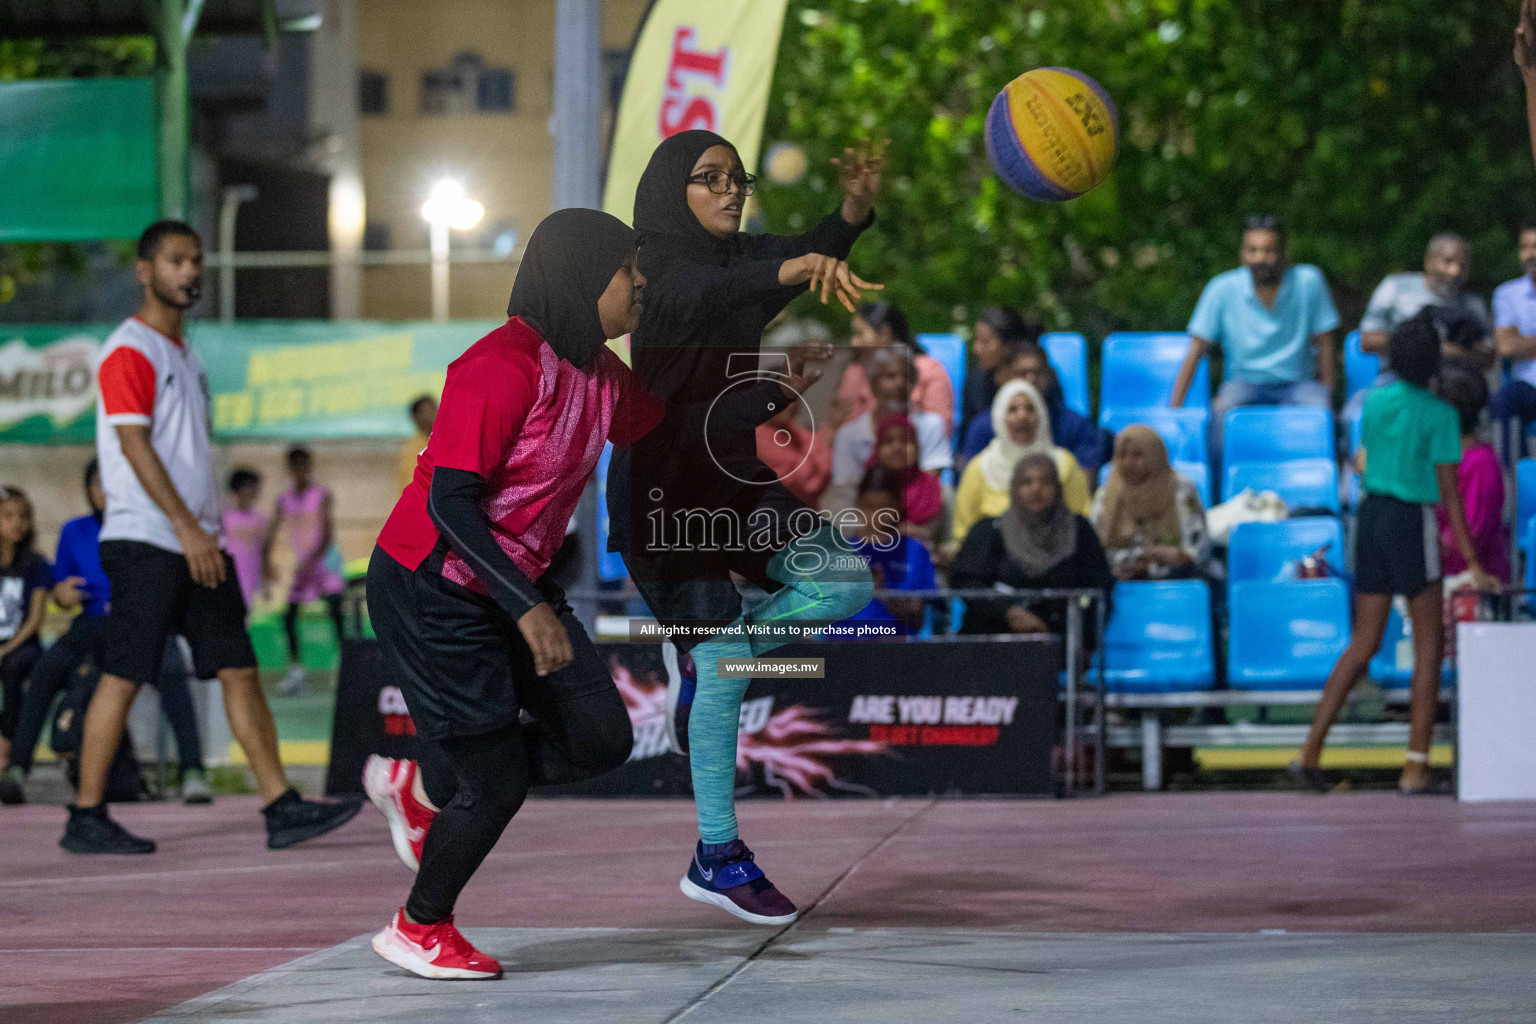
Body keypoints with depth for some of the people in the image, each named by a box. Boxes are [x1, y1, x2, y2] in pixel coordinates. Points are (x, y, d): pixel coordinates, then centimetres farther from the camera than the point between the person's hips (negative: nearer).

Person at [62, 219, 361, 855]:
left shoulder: (184, 354, 19)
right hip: (144, 542, -9)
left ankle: (281, 808, 1)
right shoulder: (129, 351, -9)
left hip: (198, 544, 9)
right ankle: (85, 819, 2)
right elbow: (133, 444, -17)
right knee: (123, 677, -5)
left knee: (240, 671, 3)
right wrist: (186, 528, -21)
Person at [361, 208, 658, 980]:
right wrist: (526, 607, -33)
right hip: (431, 590, -9)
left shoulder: (600, 373, 3)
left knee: (601, 739, 3)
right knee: (499, 780, -4)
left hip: (514, 581, 9)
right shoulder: (505, 366, -24)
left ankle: (419, 787, 22)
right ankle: (419, 931, 20)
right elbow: (449, 500, -28)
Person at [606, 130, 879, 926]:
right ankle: (716, 858, 1)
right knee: (729, 665, -9)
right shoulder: (657, 269, -13)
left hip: (741, 477, 7)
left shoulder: (744, 256, 7)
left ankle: (705, 654, 12)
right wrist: (804, 265, -56)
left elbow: (817, 250, -13)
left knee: (845, 586, -9)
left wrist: (857, 204, -36)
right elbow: (718, 292, -37)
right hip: (668, 485, -7)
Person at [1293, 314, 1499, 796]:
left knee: (1363, 645, 10)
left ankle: (1311, 751, 2)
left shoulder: (1374, 403, 6)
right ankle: (1416, 765, -2)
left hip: (1370, 516, 6)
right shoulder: (1439, 414, -10)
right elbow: (1449, 491, -12)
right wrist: (1472, 562, -10)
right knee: (1429, 645, 3)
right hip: (1411, 521, -6)